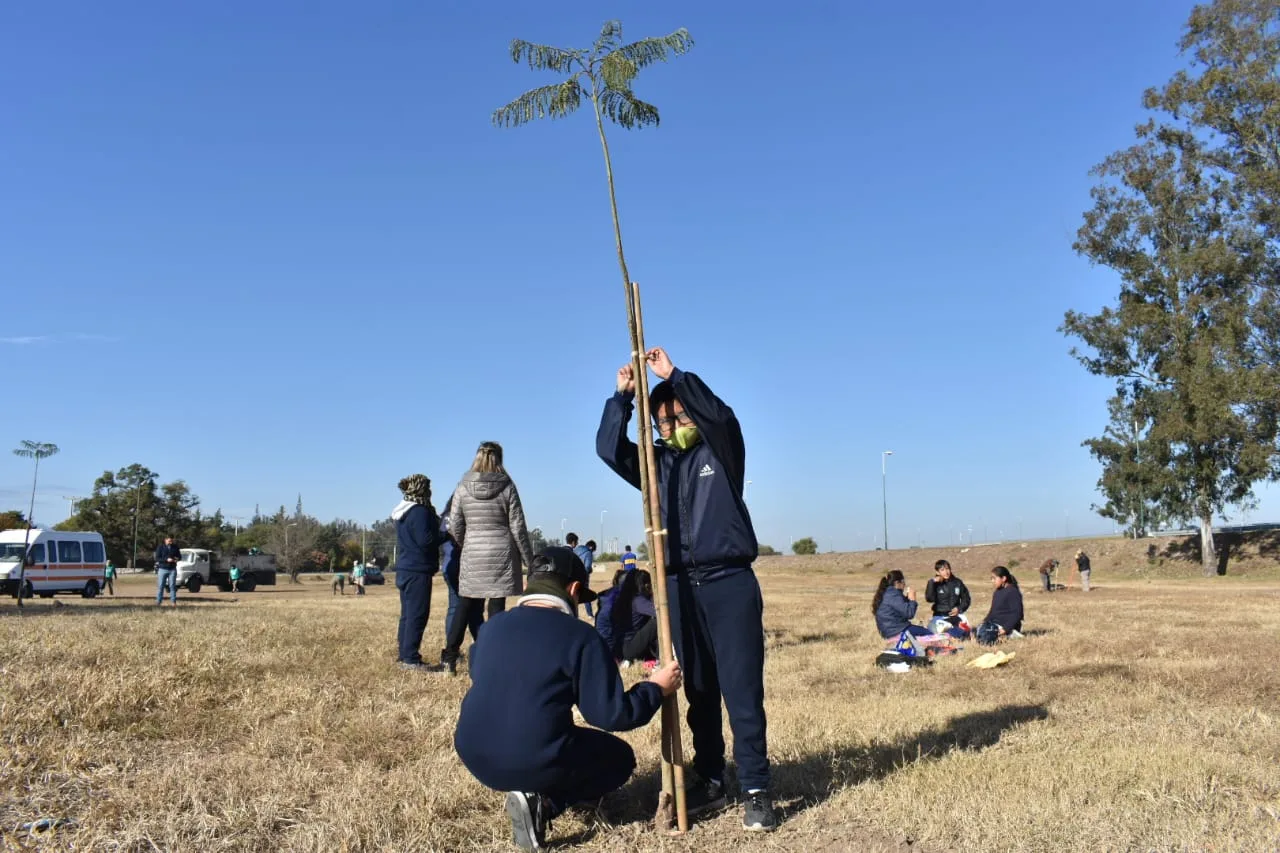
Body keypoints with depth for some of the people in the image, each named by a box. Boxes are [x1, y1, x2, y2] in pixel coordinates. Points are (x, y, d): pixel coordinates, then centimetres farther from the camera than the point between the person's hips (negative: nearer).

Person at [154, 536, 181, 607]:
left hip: (172, 569, 2)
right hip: (162, 569, -1)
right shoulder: (160, 548, 1)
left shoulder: (175, 548, 9)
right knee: (160, 586, -1)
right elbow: (157, 558, -6)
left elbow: (179, 556, 15)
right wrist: (167, 560, -19)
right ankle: (158, 601, 4)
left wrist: (177, 559, -9)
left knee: (172, 586, -1)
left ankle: (173, 601, 1)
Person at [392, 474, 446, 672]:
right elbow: (426, 540, -22)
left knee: (407, 614, 15)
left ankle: (403, 654, 21)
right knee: (418, 615, -8)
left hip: (405, 570, 10)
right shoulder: (420, 512, -15)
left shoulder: (403, 512, 16)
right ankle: (411, 658, -8)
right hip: (418, 571, -10)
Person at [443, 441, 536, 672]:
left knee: (465, 605, 12)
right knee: (497, 606, 1)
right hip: (501, 555, -2)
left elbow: (454, 526, 3)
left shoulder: (462, 488, 0)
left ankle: (450, 656, 13)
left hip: (472, 555, 2)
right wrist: (529, 560, 4)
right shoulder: (507, 488, -5)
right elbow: (518, 528, -3)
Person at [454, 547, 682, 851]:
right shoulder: (581, 637, -9)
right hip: (536, 763, -8)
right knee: (621, 757, 18)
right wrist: (656, 689, 7)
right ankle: (544, 802, -3)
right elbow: (612, 715, -9)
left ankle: (535, 792, 13)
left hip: (475, 758, 8)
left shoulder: (492, 626, 8)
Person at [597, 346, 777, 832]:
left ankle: (756, 790, 2)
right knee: (698, 691, 10)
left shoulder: (721, 451, 4)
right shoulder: (657, 462, 13)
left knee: (742, 691, -4)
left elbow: (721, 415, -16)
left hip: (730, 582, -4)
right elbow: (609, 449, 0)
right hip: (679, 587, 4)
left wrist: (673, 375, -17)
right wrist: (622, 395, -9)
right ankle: (710, 781, 20)